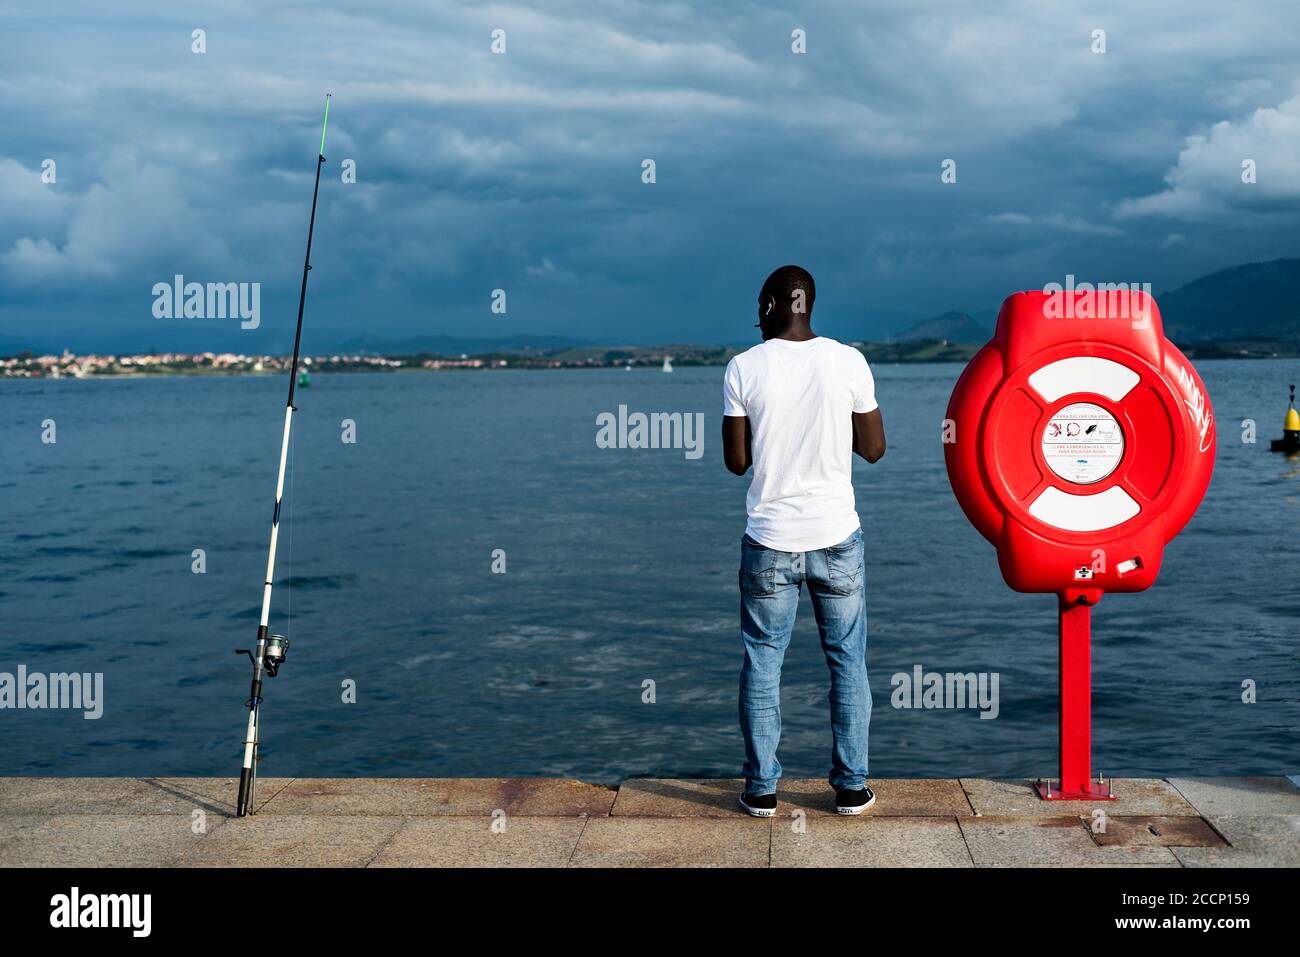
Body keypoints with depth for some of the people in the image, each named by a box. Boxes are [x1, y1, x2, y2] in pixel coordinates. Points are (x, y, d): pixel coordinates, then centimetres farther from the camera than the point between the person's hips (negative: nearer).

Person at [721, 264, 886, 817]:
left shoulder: (744, 368, -6)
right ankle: (851, 787, 15)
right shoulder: (848, 362, -5)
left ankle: (762, 789, 14)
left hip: (769, 542, 0)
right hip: (836, 538, 1)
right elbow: (874, 449, 2)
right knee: (847, 662, 11)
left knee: (762, 664, 10)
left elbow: (736, 460, -1)